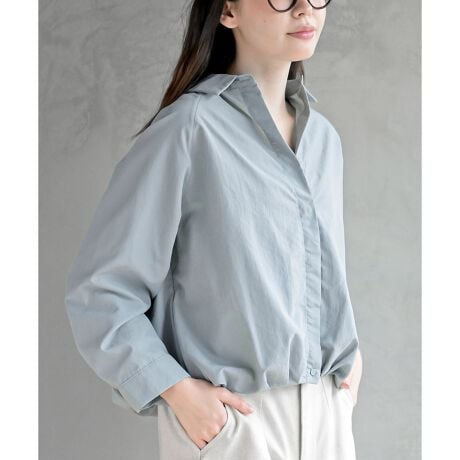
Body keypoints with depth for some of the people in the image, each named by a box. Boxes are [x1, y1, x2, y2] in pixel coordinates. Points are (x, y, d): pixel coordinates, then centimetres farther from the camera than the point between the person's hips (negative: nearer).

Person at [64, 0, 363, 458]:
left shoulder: (323, 136, 7)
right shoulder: (190, 128, -13)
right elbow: (99, 290, -12)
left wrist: (350, 353, 5)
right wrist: (178, 392, -18)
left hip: (326, 411, 6)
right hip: (228, 416, -6)